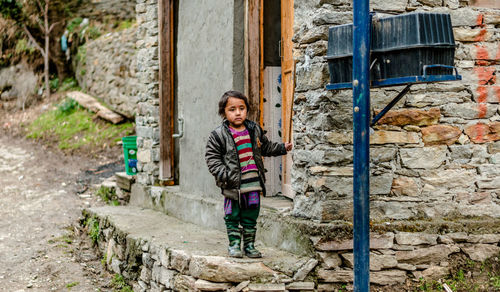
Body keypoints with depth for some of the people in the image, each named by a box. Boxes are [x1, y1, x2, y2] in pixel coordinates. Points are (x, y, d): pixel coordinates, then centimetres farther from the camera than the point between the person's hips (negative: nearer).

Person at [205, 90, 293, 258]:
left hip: (253, 182, 4)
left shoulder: (254, 130, 7)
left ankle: (249, 245, 21)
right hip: (233, 184, -4)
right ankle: (234, 244, 17)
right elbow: (212, 158, -6)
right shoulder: (219, 135, -7)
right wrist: (224, 174, -17)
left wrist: (283, 148, 12)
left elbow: (266, 147, 22)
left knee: (250, 217, 11)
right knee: (233, 216, 4)